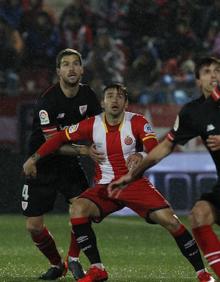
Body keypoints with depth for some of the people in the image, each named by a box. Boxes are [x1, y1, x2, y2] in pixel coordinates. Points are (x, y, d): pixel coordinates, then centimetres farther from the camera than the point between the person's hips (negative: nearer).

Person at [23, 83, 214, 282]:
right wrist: (34, 159, 2)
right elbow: (61, 138, 5)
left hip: (136, 183, -2)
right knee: (78, 210, -25)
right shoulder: (92, 125, -4)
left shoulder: (138, 122, -11)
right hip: (106, 187, 2)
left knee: (170, 221, -17)